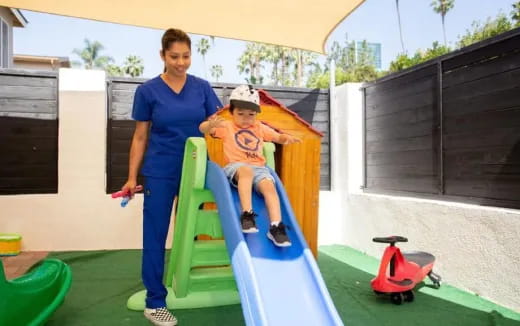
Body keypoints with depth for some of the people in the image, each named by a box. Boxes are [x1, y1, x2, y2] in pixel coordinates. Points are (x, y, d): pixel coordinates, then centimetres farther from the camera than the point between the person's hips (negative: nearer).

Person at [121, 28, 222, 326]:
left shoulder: (202, 87, 2)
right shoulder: (148, 90, -3)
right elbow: (140, 137, 1)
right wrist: (132, 177, 0)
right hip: (160, 172, -2)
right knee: (156, 235, 3)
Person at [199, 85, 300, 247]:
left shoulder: (260, 128, 23)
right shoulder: (226, 126, 13)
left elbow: (278, 137, 24)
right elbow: (203, 129, 1)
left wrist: (287, 138, -1)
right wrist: (211, 124, -24)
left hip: (259, 168, 3)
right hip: (235, 167, -3)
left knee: (269, 185, -29)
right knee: (246, 170, -39)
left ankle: (276, 226, -31)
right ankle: (247, 214, -40)